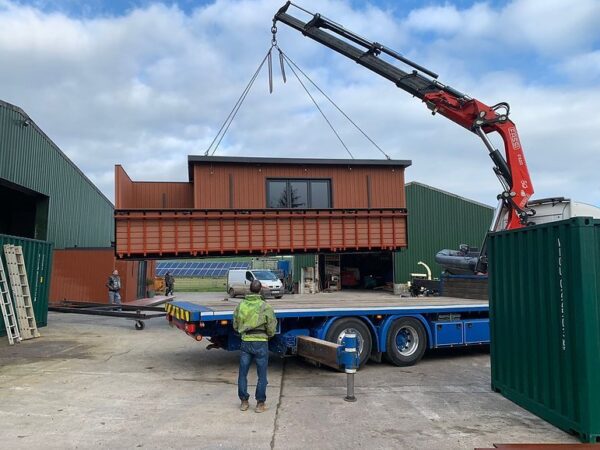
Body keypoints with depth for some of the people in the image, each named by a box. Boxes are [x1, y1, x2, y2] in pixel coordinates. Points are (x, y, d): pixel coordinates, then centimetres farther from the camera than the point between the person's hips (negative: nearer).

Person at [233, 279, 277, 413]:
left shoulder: (241, 305, 0)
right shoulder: (265, 306, -10)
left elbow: (235, 326, 9)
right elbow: (271, 329, -7)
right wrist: (268, 335, 14)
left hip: (245, 342, 3)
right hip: (261, 343, -3)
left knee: (243, 373, 15)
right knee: (262, 375, 8)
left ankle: (244, 402, 22)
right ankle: (260, 404, 12)